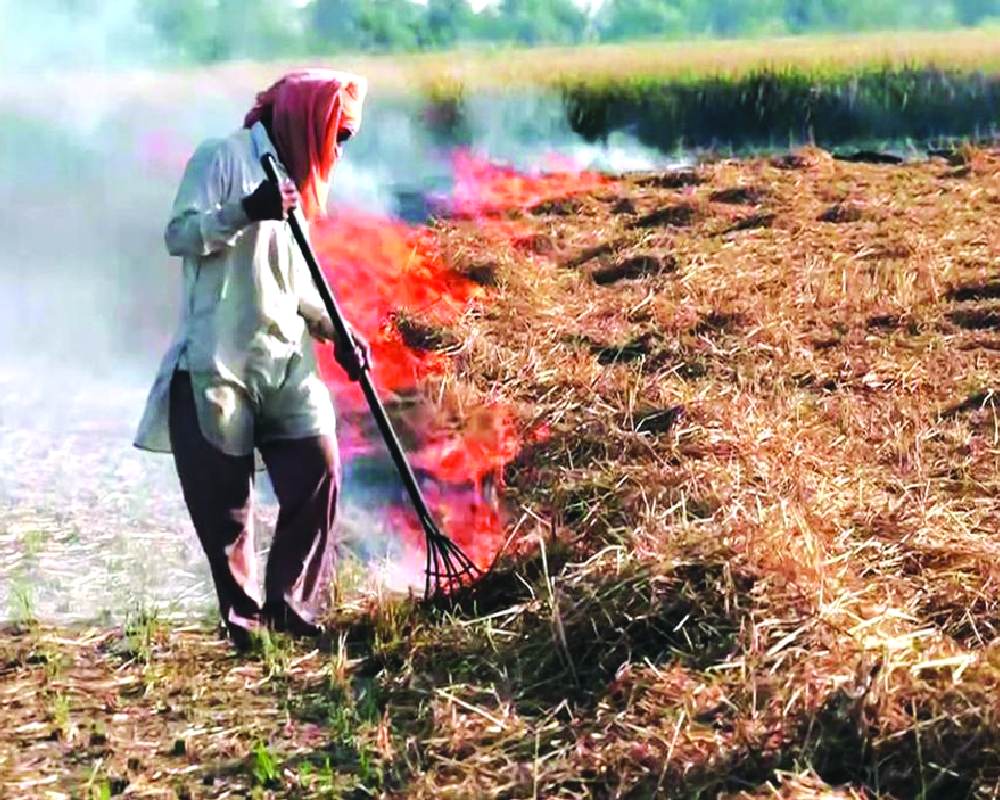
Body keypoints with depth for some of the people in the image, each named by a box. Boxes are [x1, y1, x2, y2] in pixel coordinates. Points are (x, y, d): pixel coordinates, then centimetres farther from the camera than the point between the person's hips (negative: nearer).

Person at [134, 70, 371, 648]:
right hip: (218, 359, -7)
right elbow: (179, 234, -12)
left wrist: (338, 332, 11)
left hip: (287, 359, 7)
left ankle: (290, 606, 2)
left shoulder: (294, 179, 21)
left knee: (318, 469, -7)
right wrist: (245, 211, -25)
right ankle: (243, 619, 10)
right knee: (223, 495, -1)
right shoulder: (223, 158, -1)